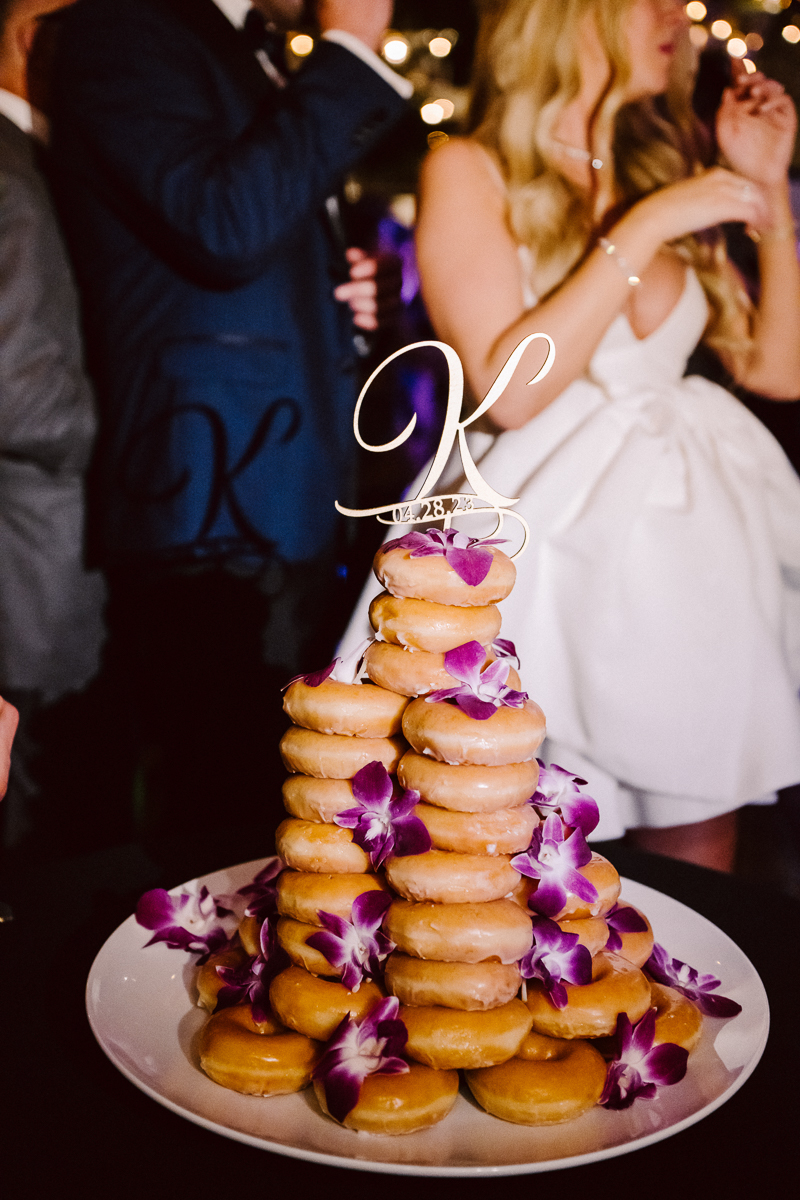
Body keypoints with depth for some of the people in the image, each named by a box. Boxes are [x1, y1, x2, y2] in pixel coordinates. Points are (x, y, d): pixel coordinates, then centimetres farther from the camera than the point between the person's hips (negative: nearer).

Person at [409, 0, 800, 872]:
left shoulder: (663, 174, 14)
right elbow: (508, 388, -14)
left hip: (692, 545, 5)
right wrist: (642, 229, -13)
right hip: (558, 558, -5)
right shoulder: (470, 170, -1)